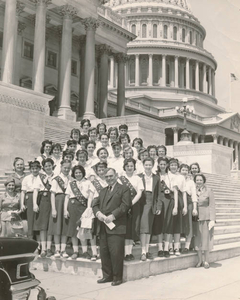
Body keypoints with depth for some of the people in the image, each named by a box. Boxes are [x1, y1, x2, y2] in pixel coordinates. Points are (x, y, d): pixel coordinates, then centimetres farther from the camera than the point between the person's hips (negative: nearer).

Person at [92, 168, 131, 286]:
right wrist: (98, 213, -4)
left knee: (116, 253, -7)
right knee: (104, 252, 8)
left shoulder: (123, 189, 1)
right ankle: (107, 275, 19)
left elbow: (125, 205, -10)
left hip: (116, 227, -7)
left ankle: (117, 277, 4)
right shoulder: (103, 191, 24)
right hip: (103, 226, 7)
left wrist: (112, 216, -16)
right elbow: (95, 204, 18)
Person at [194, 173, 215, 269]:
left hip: (206, 217, -2)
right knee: (198, 239, 6)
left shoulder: (208, 191, -1)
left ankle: (206, 261, 12)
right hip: (196, 217, 2)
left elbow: (212, 206, -3)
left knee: (206, 238, 2)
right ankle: (200, 260, 17)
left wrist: (212, 219, -10)